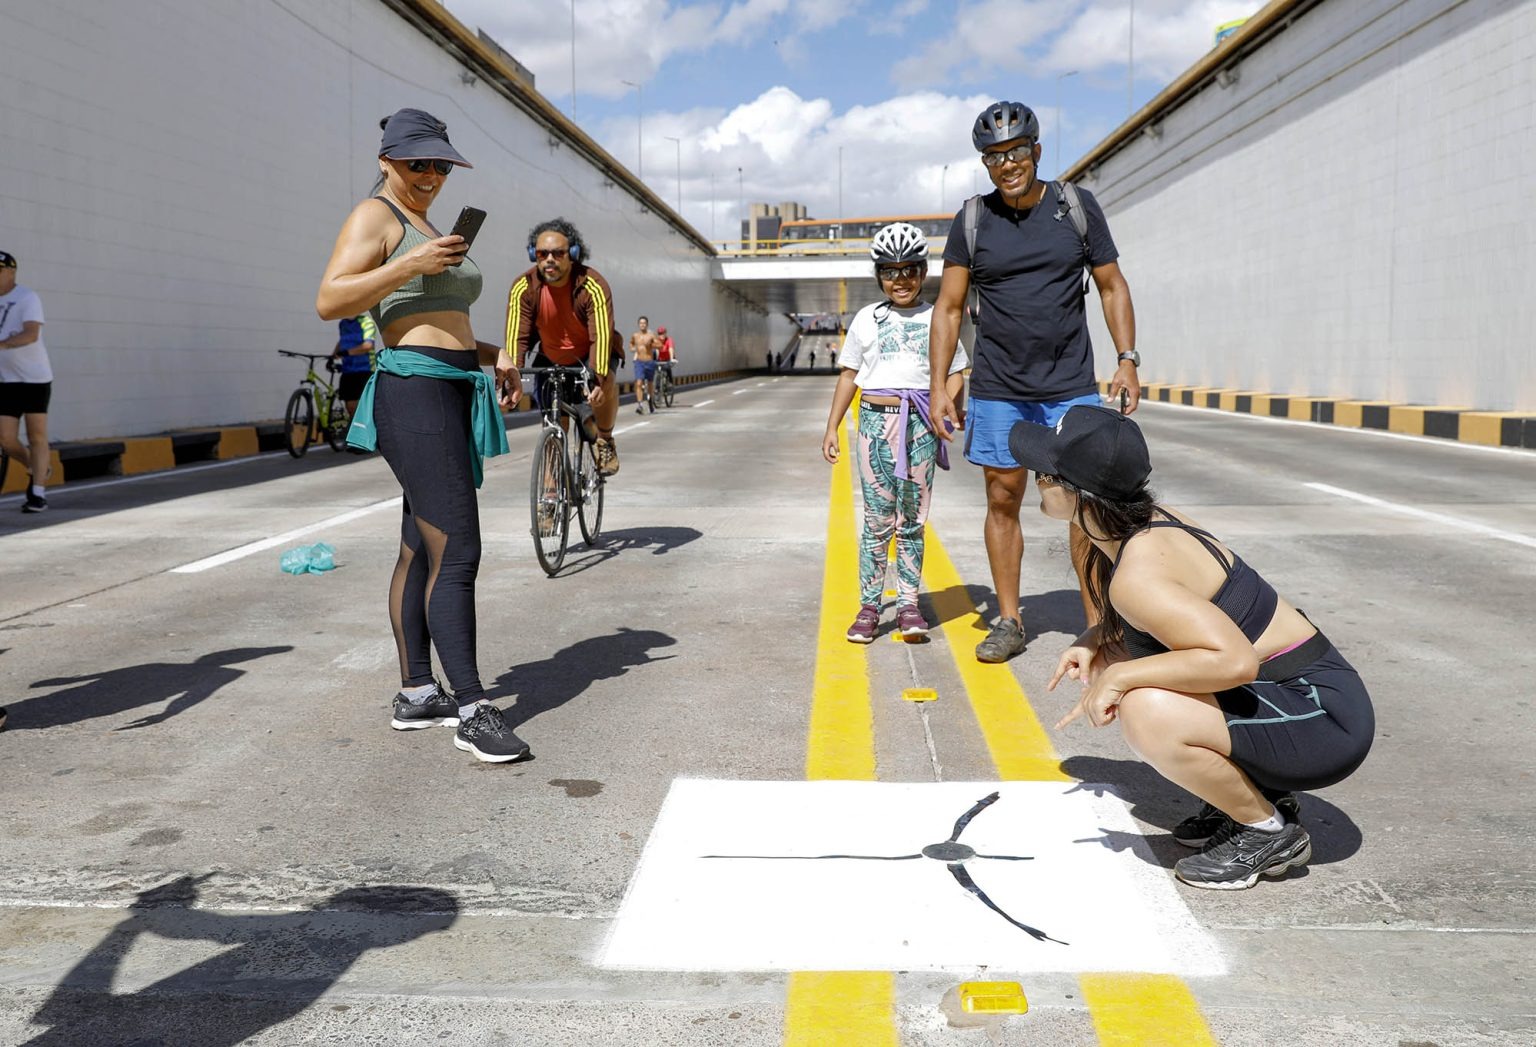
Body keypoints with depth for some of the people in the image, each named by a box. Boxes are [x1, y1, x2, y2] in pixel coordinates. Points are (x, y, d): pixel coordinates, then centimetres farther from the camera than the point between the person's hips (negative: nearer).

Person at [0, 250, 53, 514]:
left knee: (37, 437, 0)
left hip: (35, 377, -5)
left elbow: (31, 334, -26)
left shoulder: (28, 298, -10)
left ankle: (38, 493, 7)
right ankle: (38, 468, 27)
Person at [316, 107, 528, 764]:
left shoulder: (430, 231, 25)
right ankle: (472, 711, -13)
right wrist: (413, 263, -20)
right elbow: (329, 302, -15)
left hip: (455, 393, 10)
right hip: (413, 393, -10)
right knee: (457, 554, -14)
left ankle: (415, 695, 16)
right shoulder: (375, 218, -2)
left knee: (420, 550, 10)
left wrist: (487, 354, 14)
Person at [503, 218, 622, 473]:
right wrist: (513, 380, -42)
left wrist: (598, 378, -51)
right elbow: (516, 337, -28)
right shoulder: (523, 288, -22)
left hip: (589, 351, -2)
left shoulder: (593, 286, -29)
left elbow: (601, 336, -36)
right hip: (550, 356, 3)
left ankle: (605, 440, -8)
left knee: (605, 380, -31)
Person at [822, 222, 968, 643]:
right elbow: (848, 375, 14)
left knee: (912, 521, 4)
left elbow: (955, 373, 10)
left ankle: (909, 605, 10)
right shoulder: (867, 319, 10)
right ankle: (868, 607, 5)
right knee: (877, 521, -1)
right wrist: (832, 428, 9)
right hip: (876, 422, 0)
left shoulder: (937, 319, 9)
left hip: (921, 425, 0)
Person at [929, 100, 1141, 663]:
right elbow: (948, 308, 5)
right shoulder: (972, 222, 3)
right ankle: (1008, 622, 16)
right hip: (998, 390, 1)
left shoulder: (1077, 206, 3)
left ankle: (1098, 623, 6)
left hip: (1072, 386, 0)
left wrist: (1127, 359, -3)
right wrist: (938, 385, -2)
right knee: (1002, 501, 5)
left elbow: (1112, 286, 8)